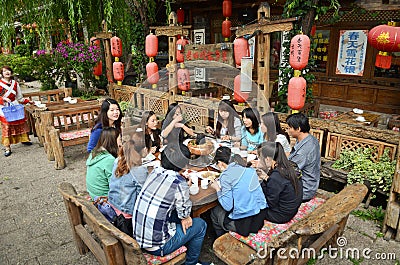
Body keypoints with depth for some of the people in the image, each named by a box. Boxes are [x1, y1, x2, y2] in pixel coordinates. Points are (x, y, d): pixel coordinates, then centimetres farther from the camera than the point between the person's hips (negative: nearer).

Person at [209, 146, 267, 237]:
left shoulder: (226, 176, -15)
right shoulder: (250, 169, 4)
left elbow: (228, 206, -14)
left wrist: (218, 189, 0)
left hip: (245, 223, -7)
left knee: (215, 212, 21)